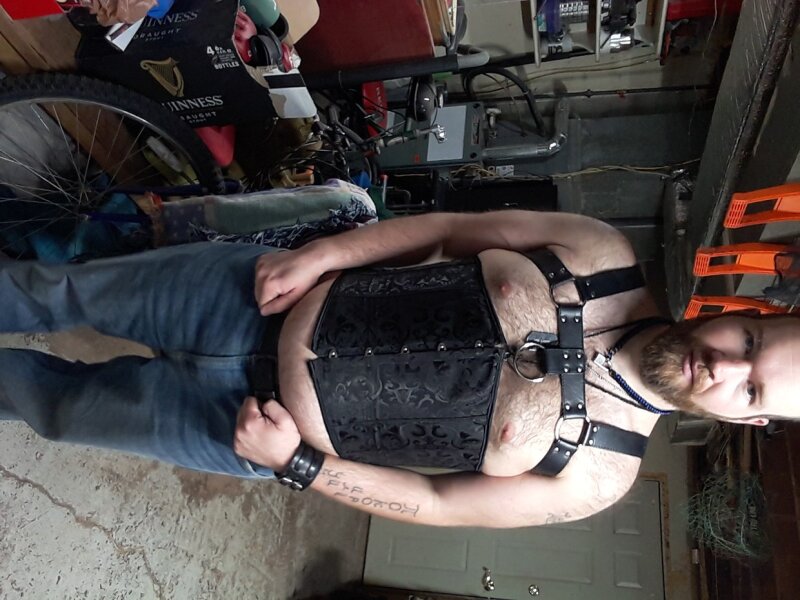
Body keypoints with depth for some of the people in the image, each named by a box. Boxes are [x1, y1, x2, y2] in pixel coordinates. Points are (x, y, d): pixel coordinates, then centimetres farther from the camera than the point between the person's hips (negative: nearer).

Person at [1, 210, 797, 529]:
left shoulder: (596, 473, -13)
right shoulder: (601, 254, -9)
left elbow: (439, 502, -8)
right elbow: (450, 228, -2)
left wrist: (295, 463, -14)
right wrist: (322, 252, -13)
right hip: (254, 294, 2)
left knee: (64, 405, 11)